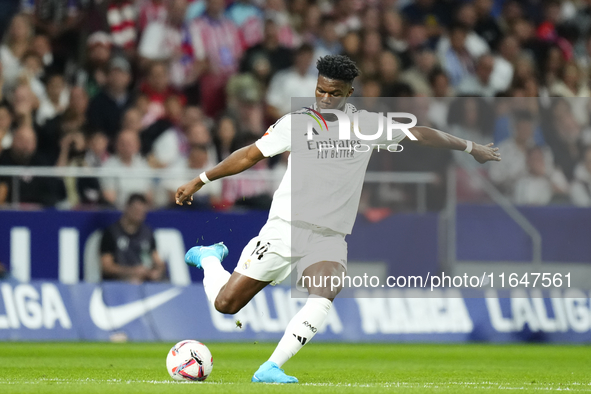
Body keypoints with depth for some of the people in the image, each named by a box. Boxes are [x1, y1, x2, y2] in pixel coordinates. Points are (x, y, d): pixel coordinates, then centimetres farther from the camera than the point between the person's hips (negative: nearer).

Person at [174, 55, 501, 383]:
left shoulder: (368, 125, 5)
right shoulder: (296, 122, 1)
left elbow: (419, 133, 15)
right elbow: (250, 156, 9)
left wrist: (470, 147, 23)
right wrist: (200, 181, 8)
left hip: (330, 239, 1)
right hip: (284, 229, -1)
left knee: (324, 297, -29)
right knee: (226, 303, -4)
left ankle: (270, 369, -27)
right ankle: (210, 258, 30)